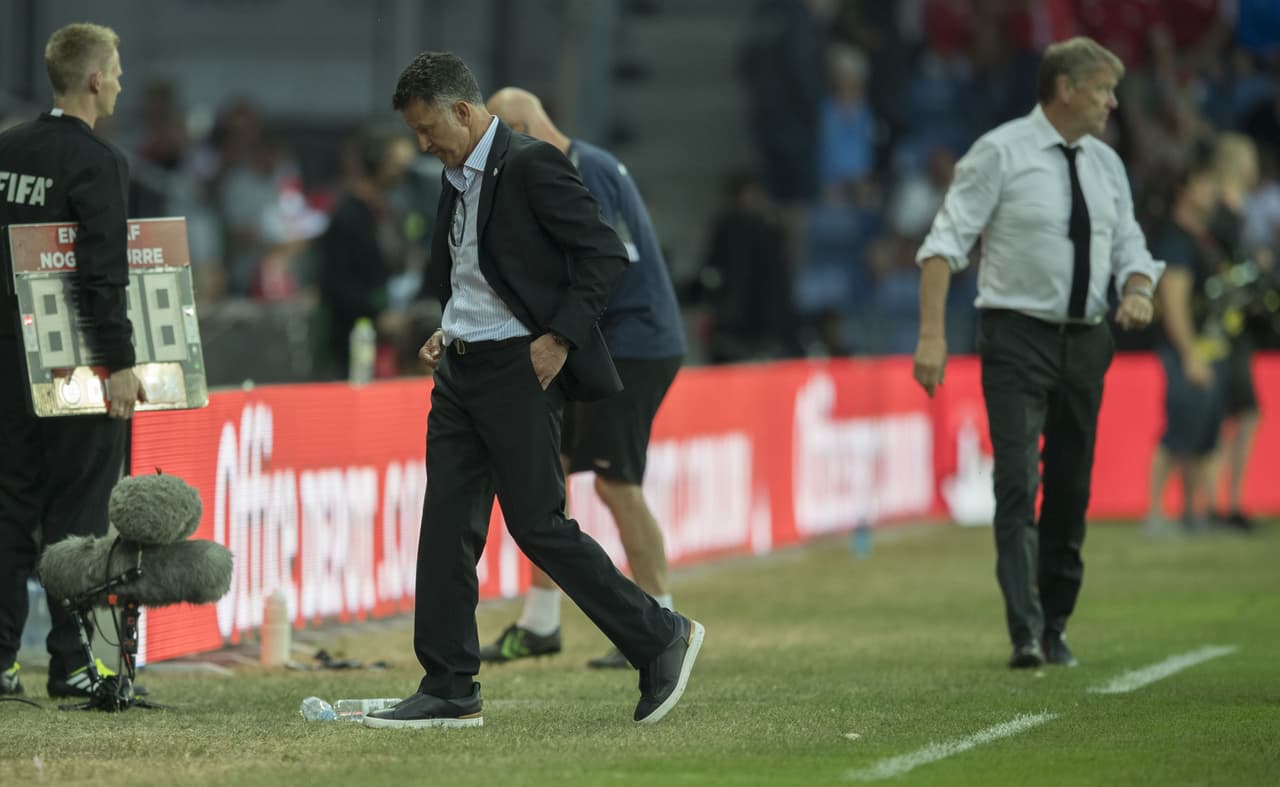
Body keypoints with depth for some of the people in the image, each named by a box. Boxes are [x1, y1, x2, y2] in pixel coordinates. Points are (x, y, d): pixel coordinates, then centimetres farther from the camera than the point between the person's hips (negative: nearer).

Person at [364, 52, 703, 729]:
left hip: (519, 369, -9)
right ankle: (448, 692, 6)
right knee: (447, 527, 3)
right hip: (460, 370, 9)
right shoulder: (457, 179, 14)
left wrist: (561, 338, -19)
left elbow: (606, 254, -16)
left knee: (537, 524, -7)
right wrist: (450, 330, 12)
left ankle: (661, 639, 6)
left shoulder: (531, 165, -13)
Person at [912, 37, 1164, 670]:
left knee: (1072, 491, 10)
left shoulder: (1106, 165, 11)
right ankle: (1025, 633, -21)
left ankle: (1055, 627, 20)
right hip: (1017, 338, -6)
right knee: (1018, 486, -15)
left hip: (1085, 343, 6)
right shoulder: (1000, 153, -8)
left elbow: (1129, 248, 18)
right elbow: (947, 240, -11)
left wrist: (1137, 291, -7)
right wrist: (932, 333, -20)